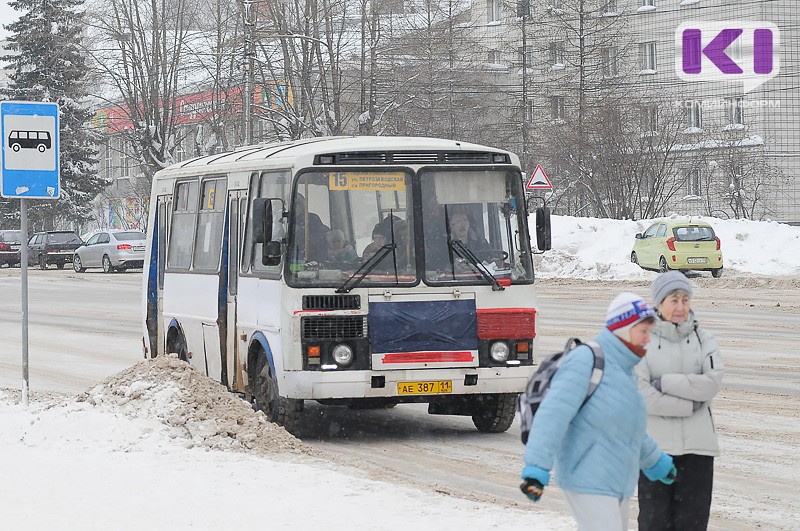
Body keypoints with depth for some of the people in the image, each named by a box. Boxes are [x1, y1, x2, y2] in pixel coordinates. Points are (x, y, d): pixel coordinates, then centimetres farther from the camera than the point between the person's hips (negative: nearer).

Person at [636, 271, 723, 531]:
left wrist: (664, 382, -11)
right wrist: (688, 405, -10)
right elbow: (639, 394, -12)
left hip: (697, 444, 3)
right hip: (655, 443, -2)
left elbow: (712, 383, -7)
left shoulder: (702, 338, 7)